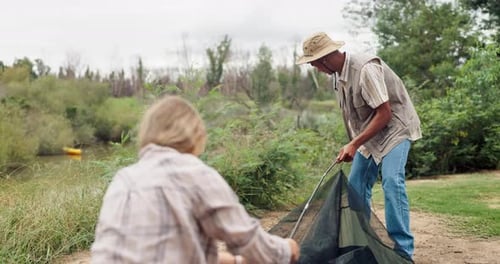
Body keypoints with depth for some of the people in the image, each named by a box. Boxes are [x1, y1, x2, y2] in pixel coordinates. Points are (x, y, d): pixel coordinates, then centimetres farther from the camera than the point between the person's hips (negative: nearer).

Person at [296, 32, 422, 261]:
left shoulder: (366, 69, -29)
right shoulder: (339, 74, -1)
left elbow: (384, 113, -29)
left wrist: (354, 144, -29)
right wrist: (354, 144, 14)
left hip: (395, 128, -9)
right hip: (371, 133, 9)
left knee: (392, 181, -23)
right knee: (356, 184, 8)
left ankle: (403, 251, -16)